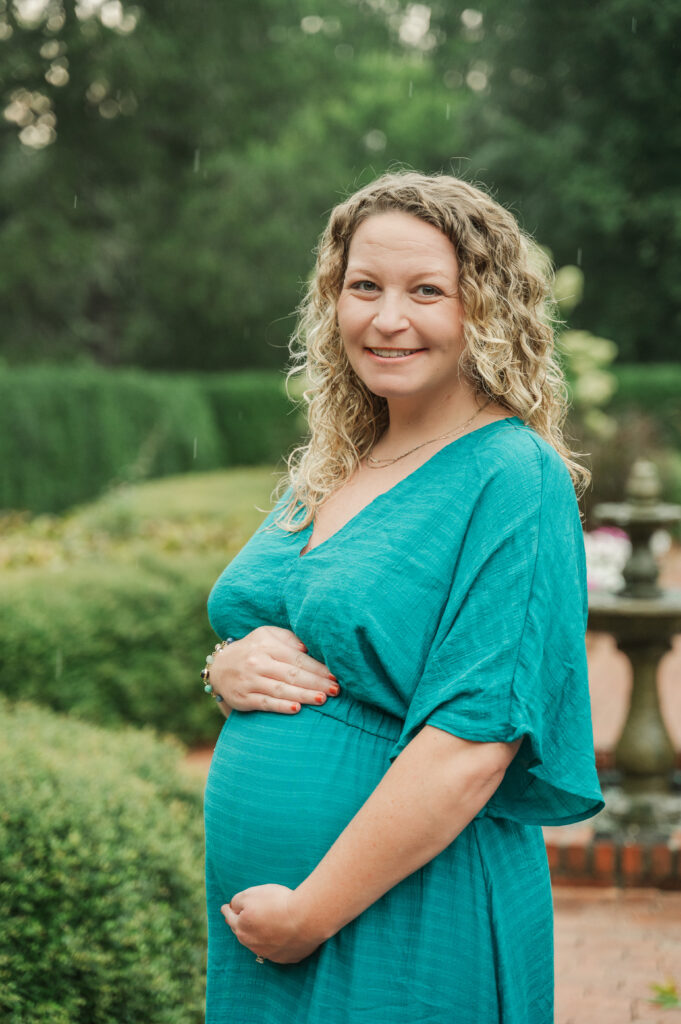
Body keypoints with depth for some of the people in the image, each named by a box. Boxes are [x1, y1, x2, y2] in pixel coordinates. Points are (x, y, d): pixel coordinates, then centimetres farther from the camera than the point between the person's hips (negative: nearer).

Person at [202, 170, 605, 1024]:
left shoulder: (516, 480, -14)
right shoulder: (326, 473, 8)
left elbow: (471, 746, -21)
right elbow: (241, 639, 16)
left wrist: (309, 914, -19)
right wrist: (228, 671, -7)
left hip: (406, 933, -7)